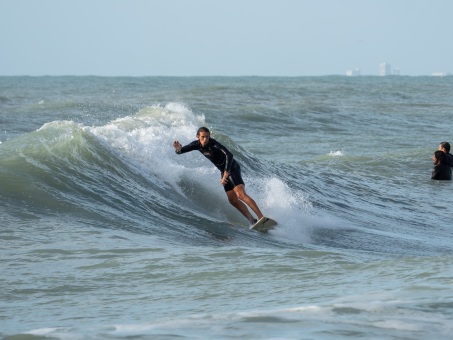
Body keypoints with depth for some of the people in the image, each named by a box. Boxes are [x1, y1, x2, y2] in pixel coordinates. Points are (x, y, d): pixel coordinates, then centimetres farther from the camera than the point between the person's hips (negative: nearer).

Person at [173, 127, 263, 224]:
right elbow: (181, 151, 3)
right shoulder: (197, 145, -2)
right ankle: (252, 220, 5)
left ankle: (261, 217, -30)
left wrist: (226, 174, -42)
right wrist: (178, 149, -23)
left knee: (241, 195, -24)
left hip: (232, 168, -8)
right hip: (224, 171, 8)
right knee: (233, 200, 3)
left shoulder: (213, 144, -24)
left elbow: (229, 155, -36)